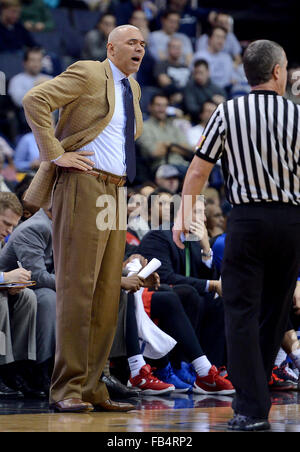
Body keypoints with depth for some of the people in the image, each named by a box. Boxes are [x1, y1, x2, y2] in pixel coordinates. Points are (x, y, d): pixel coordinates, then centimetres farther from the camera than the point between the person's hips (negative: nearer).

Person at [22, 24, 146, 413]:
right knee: (77, 287, -11)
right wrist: (55, 155, -17)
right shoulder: (88, 74, -5)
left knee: (107, 293, 4)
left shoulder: (132, 88, 20)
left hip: (115, 192, 8)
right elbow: (34, 100, -17)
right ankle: (67, 390, -10)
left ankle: (91, 388, 7)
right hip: (83, 184, -8)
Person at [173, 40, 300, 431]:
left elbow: (199, 170, -2)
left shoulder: (228, 112, -3)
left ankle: (252, 408, -9)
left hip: (248, 219, -2)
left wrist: (183, 215, 7)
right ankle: (256, 395, 22)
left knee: (242, 313, -1)